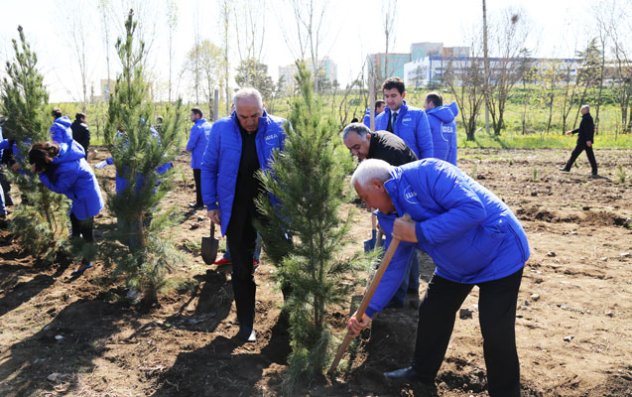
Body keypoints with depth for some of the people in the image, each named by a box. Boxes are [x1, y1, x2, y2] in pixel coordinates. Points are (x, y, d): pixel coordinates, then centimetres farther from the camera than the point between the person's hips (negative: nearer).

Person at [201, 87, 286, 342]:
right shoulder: (221, 129, -4)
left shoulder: (278, 128, -6)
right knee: (241, 269, 10)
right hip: (236, 213, 1)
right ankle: (246, 324, 25)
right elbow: (209, 168, 4)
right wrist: (211, 205, 1)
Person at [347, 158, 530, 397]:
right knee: (431, 313, 14)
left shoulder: (425, 174, -27)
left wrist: (419, 233, -33)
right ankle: (422, 372, 36)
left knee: (496, 334, -8)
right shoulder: (390, 217, -1)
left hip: (500, 253, -8)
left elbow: (472, 209, -36)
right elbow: (393, 268, 3)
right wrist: (368, 311, -1)